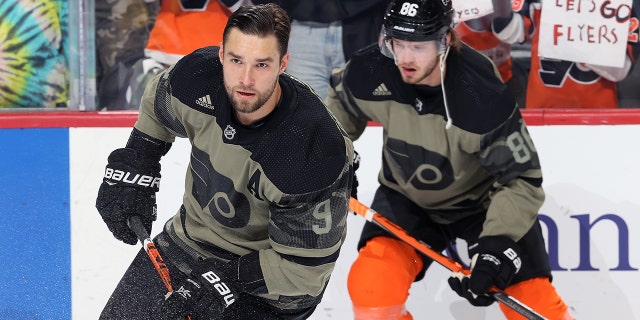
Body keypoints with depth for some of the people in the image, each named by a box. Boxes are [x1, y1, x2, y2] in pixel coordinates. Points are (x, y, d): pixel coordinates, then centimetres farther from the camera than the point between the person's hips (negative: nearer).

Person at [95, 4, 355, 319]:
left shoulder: (313, 153, -35)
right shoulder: (198, 79, -21)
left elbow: (303, 267, -27)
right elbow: (156, 104, 6)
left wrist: (222, 282, -30)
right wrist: (130, 173, 3)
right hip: (189, 240, 5)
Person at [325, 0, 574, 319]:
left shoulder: (483, 97, -34)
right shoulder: (370, 72, -24)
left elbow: (522, 179, -27)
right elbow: (341, 102, 3)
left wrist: (496, 245, -38)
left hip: (484, 198, -2)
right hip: (406, 197, 3)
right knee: (372, 286, -20)